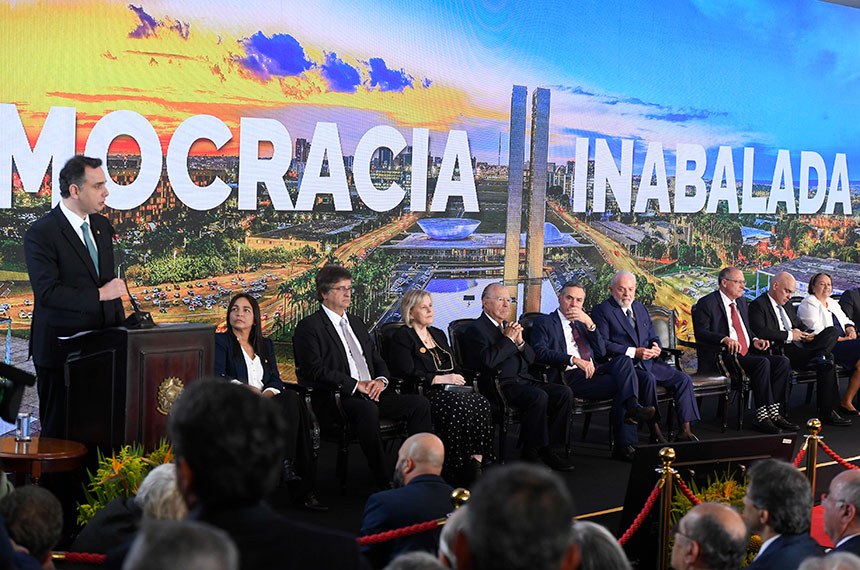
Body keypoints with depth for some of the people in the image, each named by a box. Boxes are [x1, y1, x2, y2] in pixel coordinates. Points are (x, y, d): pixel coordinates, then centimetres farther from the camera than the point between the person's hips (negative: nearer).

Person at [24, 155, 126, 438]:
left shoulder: (103, 227, 12)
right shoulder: (41, 234, -11)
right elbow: (47, 293, -19)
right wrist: (99, 295, -19)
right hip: (61, 349, -6)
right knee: (58, 430, 2)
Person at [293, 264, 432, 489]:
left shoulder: (357, 323, 25)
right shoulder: (309, 327, 0)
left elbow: (377, 360, 24)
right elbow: (315, 371, -12)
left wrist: (381, 380, -1)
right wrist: (355, 385, -17)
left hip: (372, 394, 8)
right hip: (336, 399, -7)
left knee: (419, 403, -14)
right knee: (367, 409, -39)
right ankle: (384, 482, -34)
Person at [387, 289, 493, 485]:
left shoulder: (438, 334, 27)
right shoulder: (402, 337, 3)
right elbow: (407, 374, -10)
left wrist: (456, 378, 3)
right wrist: (440, 379, -15)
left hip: (448, 389, 7)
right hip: (425, 394, -7)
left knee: (481, 402, -26)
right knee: (461, 407, -35)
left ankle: (476, 461, -33)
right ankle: (451, 470, -32)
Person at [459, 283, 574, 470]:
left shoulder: (509, 326, 24)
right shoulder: (476, 330, -1)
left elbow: (530, 359, 22)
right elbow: (488, 360, -19)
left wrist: (520, 341, 3)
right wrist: (508, 339, -7)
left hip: (524, 380, 8)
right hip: (501, 385, -8)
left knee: (564, 393, -12)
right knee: (539, 396, -32)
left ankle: (546, 447, -8)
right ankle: (531, 453, -20)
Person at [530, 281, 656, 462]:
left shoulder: (583, 323, 28)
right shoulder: (544, 322, 11)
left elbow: (601, 352, 16)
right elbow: (540, 352, -7)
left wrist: (590, 324, 2)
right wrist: (574, 360, -17)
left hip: (592, 371, 6)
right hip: (570, 376, -6)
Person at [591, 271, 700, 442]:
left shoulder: (640, 308, 21)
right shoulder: (602, 311, -1)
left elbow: (653, 336, 25)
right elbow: (603, 344, -12)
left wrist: (656, 346, -2)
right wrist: (633, 352, -18)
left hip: (648, 362, 7)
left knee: (683, 379, -10)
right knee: (648, 378, -36)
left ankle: (685, 430, -9)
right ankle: (655, 431, -29)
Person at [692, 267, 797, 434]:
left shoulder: (742, 302, 22)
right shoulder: (706, 304, -4)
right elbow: (701, 333, -16)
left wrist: (754, 340, 8)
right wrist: (725, 339, -32)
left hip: (746, 354, 8)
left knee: (782, 362, -13)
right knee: (762, 363, -30)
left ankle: (773, 412, -16)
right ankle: (762, 417, -29)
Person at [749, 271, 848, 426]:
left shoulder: (787, 305, 27)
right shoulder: (758, 305, -2)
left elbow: (799, 325, 30)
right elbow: (760, 332, -17)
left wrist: (809, 333, 5)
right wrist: (789, 335, -15)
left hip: (798, 348, 9)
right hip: (780, 350, -9)